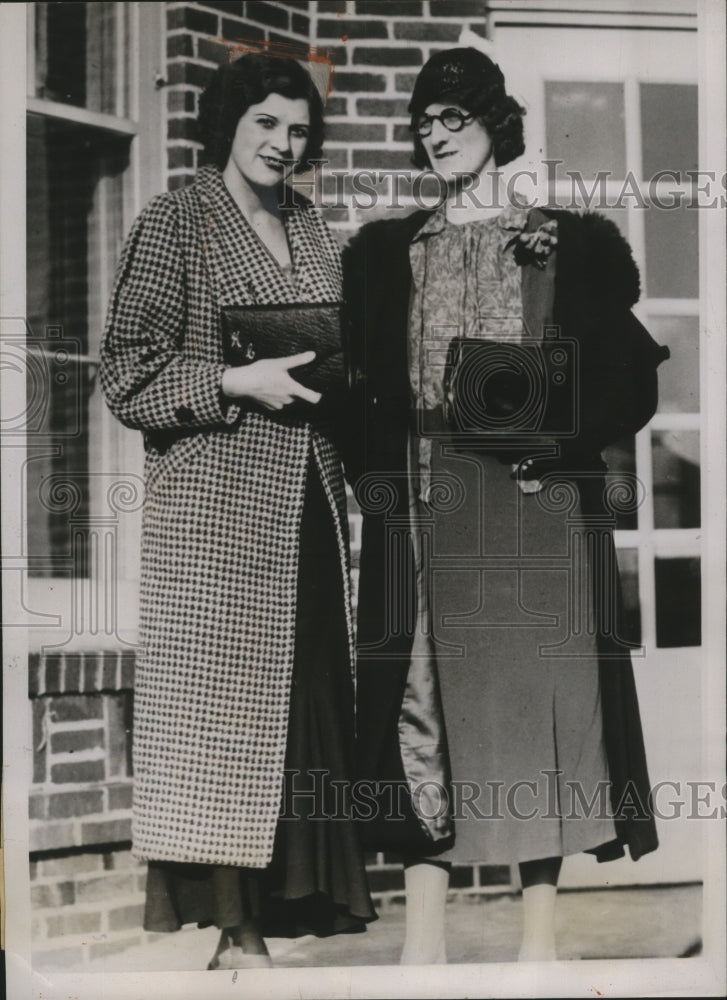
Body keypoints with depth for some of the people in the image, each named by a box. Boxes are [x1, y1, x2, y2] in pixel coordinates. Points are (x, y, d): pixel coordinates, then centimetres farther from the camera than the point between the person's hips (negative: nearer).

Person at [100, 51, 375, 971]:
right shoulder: (174, 223, -1)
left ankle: (297, 896, 15)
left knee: (308, 692, 6)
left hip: (308, 496, 6)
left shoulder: (310, 228, 17)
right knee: (225, 693, -6)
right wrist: (236, 383, -16)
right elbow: (124, 372, -6)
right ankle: (235, 929, -1)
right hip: (217, 497, -6)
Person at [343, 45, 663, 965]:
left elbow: (628, 380, 5)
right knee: (425, 693, -4)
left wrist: (555, 425, -11)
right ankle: (423, 938, -1)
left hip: (537, 503, -1)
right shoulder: (387, 252, 16)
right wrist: (374, 471, -2)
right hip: (423, 504, 2)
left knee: (538, 689, -4)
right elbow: (362, 382, 12)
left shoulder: (571, 244, 9)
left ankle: (539, 934, 3)